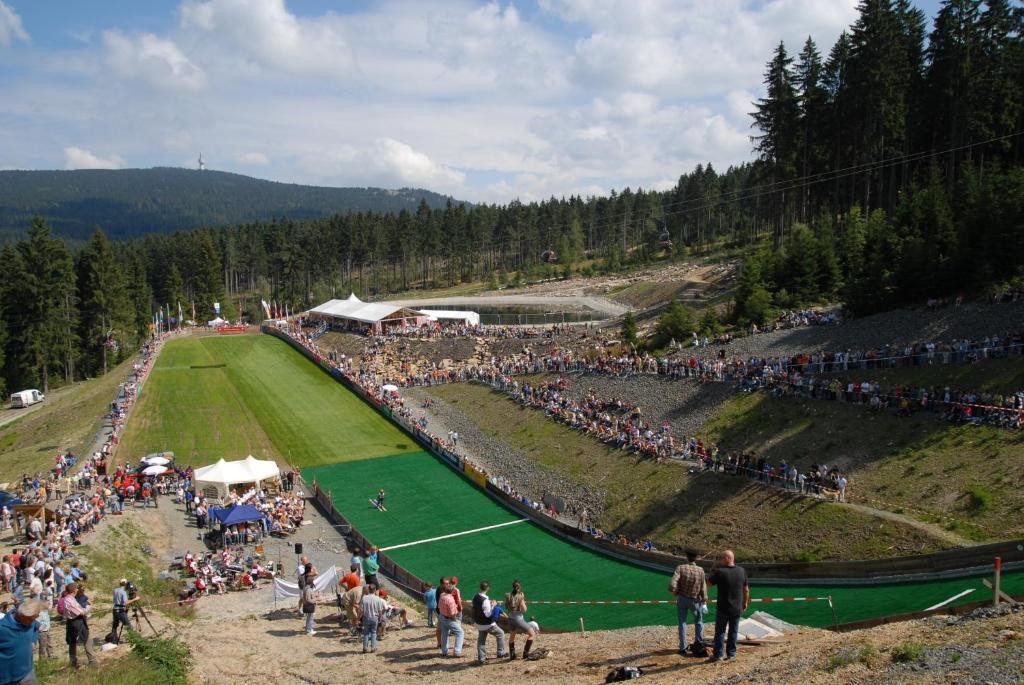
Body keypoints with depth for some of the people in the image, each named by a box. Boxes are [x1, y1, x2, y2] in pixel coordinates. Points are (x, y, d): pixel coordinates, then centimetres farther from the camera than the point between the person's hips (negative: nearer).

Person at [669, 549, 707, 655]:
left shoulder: (680, 568, -19)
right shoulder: (700, 570, -17)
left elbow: (672, 585, -27)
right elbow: (703, 588, -11)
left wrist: (675, 592, -6)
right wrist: (704, 600, 5)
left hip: (682, 599, 0)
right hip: (695, 600, 0)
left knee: (682, 623, 13)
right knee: (699, 620, 26)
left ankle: (683, 648, 15)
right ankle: (699, 641, 32)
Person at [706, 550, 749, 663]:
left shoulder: (719, 572, -19)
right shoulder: (741, 571, -4)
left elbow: (709, 583, -6)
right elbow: (746, 589, 5)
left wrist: (712, 572, 11)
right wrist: (745, 602, 18)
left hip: (723, 608, -4)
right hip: (737, 608, 4)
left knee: (720, 632, 7)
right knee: (733, 631, 14)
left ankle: (717, 655, 10)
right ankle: (731, 654, 19)